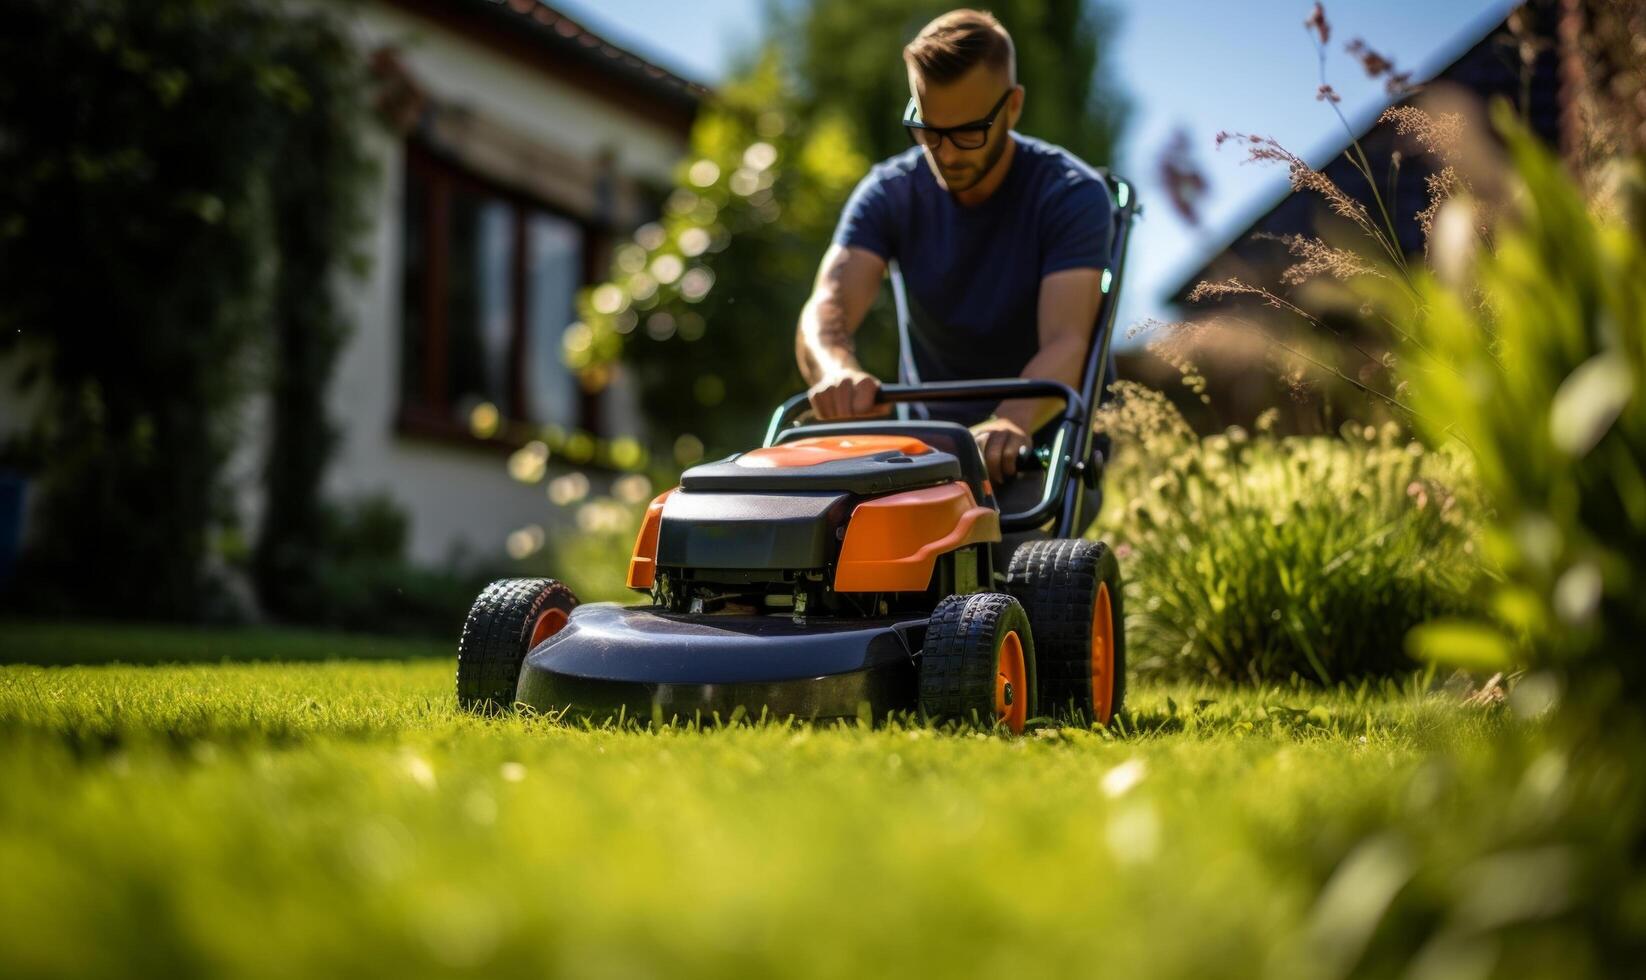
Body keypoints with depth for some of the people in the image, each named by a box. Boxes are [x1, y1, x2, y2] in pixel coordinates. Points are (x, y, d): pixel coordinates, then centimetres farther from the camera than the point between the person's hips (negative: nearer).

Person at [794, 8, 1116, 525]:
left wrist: (1012, 422, -50)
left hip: (1047, 434, -3)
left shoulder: (1072, 194, -14)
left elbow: (1065, 342, -28)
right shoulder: (889, 194, -5)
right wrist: (837, 370, -46)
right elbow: (827, 308, -22)